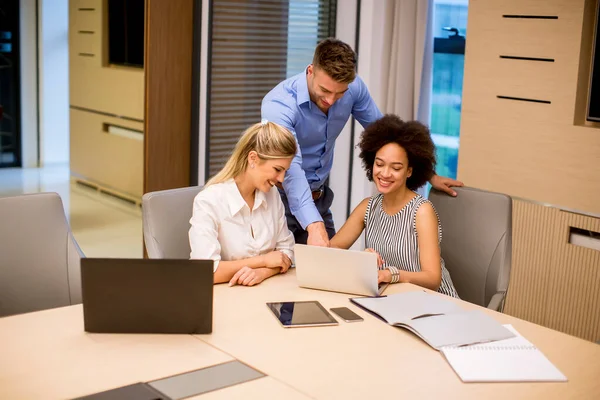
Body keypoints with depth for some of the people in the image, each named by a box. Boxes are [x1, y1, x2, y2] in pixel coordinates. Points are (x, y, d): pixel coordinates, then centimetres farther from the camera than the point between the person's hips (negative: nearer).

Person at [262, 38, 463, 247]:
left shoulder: (353, 88, -12)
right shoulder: (278, 105, -29)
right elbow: (291, 169, -41)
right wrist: (314, 225, -55)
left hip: (318, 197, 5)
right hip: (282, 197, -4)